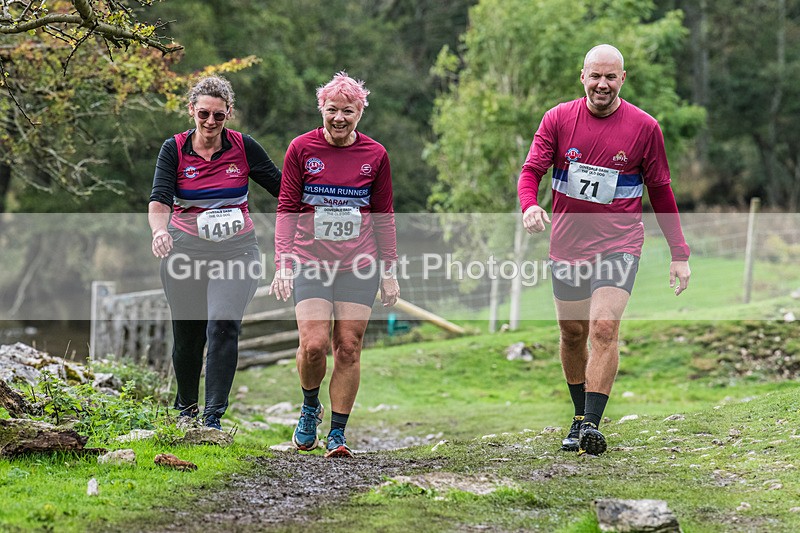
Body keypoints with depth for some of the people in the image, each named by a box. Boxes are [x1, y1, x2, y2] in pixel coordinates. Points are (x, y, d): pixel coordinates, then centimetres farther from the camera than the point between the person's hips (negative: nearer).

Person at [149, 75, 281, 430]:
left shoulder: (244, 147, -2)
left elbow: (282, 187, 5)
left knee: (224, 324, -19)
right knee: (187, 334, 7)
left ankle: (213, 417, -15)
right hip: (186, 251, 1)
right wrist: (160, 231, -35)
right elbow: (159, 200, -15)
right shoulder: (174, 149, -4)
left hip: (236, 250, -1)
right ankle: (186, 411, 31)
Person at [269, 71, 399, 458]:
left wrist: (389, 272, 8)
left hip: (359, 267, 1)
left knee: (348, 347, -2)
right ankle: (310, 408, 16)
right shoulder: (301, 149, 1)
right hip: (310, 264, -1)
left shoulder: (375, 155, 5)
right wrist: (282, 264, -8)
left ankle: (337, 434, 8)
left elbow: (384, 218, 11)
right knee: (314, 344, -14)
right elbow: (287, 209, 1)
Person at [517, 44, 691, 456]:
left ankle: (592, 424, -21)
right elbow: (531, 170, -4)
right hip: (567, 245, 3)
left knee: (604, 329, -19)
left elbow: (660, 191, 5)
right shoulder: (557, 119, 1)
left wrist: (679, 254, 4)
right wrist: (529, 206, -27)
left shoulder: (644, 127, -2)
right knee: (572, 334, 10)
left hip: (618, 246, -3)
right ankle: (580, 418, 26)